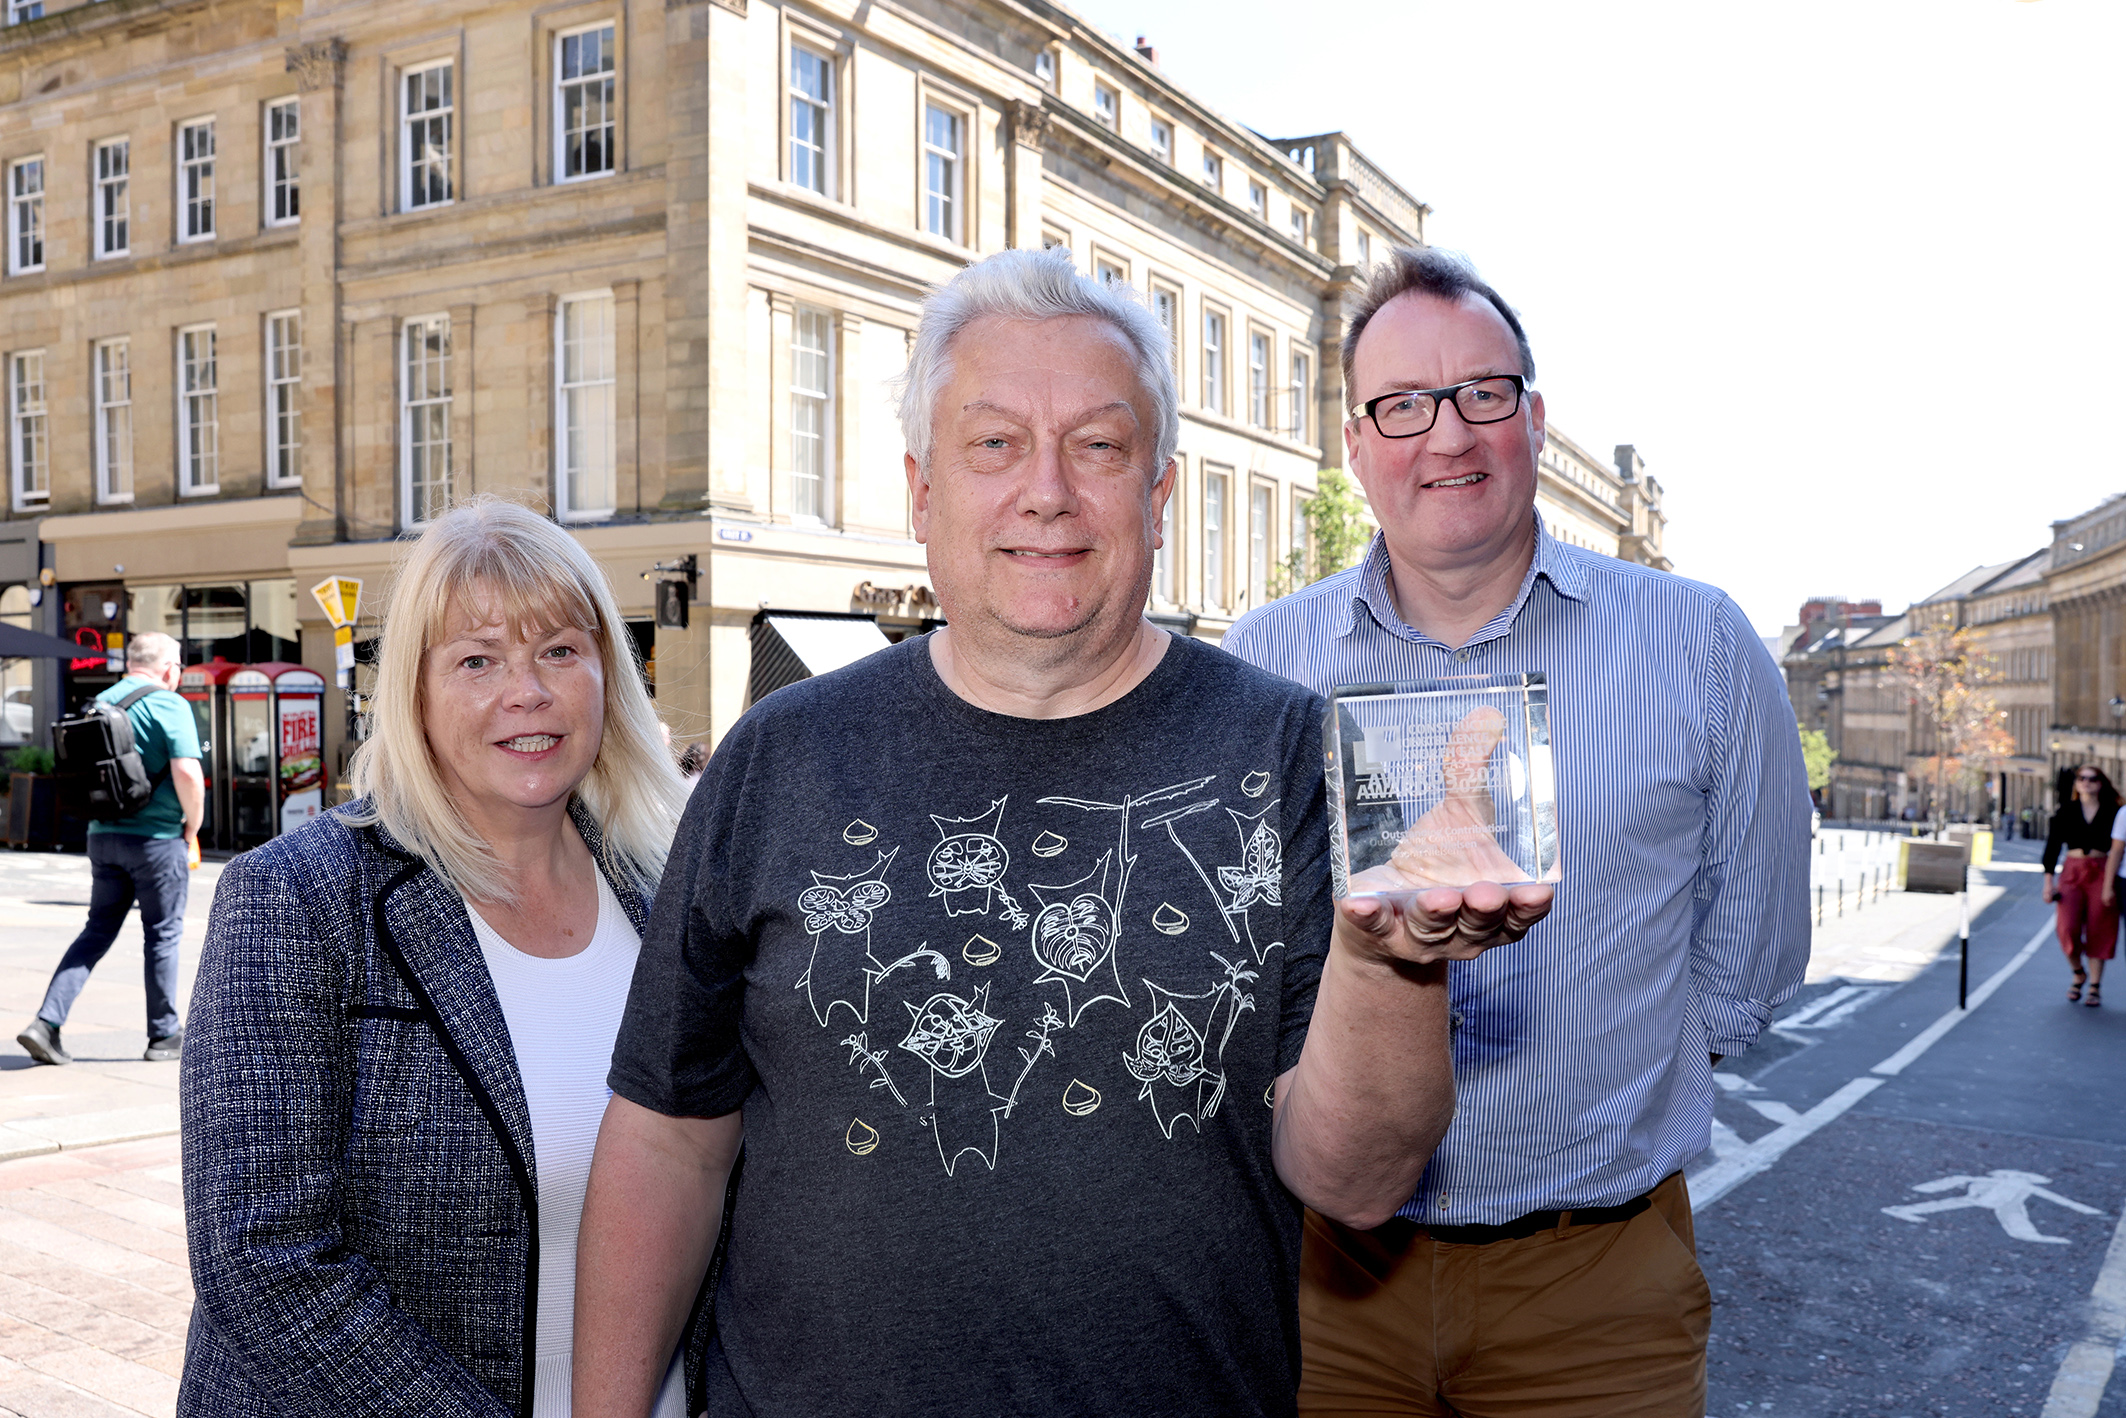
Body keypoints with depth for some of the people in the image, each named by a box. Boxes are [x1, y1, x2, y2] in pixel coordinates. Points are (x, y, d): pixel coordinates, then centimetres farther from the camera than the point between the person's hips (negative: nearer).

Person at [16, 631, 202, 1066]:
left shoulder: (99, 702, 10)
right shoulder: (169, 704, -11)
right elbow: (187, 774, -20)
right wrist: (192, 829, -7)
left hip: (103, 835, 6)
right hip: (156, 838, -6)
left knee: (97, 931, 13)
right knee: (162, 935, 5)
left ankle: (47, 1022, 2)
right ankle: (165, 1035, 14)